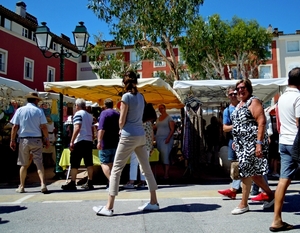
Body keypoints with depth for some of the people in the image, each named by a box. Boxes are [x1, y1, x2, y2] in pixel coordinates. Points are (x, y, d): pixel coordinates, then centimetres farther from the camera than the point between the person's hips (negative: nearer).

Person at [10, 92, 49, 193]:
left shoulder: (19, 110, 3)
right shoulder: (39, 111, -1)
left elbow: (15, 126, 1)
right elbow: (43, 127, -5)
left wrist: (12, 140, 7)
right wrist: (47, 140, 3)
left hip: (23, 140, 2)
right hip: (37, 140, -1)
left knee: (24, 164, 12)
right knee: (39, 163, 0)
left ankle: (21, 187, 20)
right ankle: (43, 184, -11)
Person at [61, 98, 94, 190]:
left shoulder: (78, 114, -5)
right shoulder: (90, 115, 17)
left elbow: (77, 128, -16)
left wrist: (71, 141, -16)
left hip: (80, 141, -7)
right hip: (89, 141, 7)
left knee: (74, 163, -1)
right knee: (89, 162, 7)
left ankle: (72, 183, 1)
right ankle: (90, 183, 10)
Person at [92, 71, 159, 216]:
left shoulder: (126, 96, -10)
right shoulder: (140, 96, 11)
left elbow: (121, 121, -11)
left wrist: (121, 129, 9)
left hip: (129, 136, -7)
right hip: (141, 135, 8)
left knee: (116, 169, -1)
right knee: (146, 168, 12)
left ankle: (109, 207, 3)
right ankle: (154, 202, 20)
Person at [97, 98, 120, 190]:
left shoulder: (104, 113, -8)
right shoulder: (118, 114, 13)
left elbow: (101, 128, -19)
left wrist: (99, 141, -22)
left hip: (106, 143, -6)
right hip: (116, 143, 7)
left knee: (104, 163, -3)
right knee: (111, 163, 12)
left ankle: (111, 180, -19)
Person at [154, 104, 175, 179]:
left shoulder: (169, 118, -1)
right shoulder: (158, 118, 17)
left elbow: (172, 129, -7)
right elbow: (155, 128, 20)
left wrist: (168, 138, -18)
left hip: (166, 139, -6)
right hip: (158, 139, 6)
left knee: (165, 156, -12)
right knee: (161, 157, 4)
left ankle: (166, 174, -12)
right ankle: (164, 173, 9)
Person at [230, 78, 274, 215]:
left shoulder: (253, 102, -9)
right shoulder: (239, 105, 17)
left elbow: (261, 123, -17)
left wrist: (259, 143, -24)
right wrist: (235, 141, 18)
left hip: (252, 143, -9)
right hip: (242, 144, 9)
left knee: (246, 172, -4)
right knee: (253, 172, 13)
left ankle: (244, 204, 12)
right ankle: (270, 194, 30)